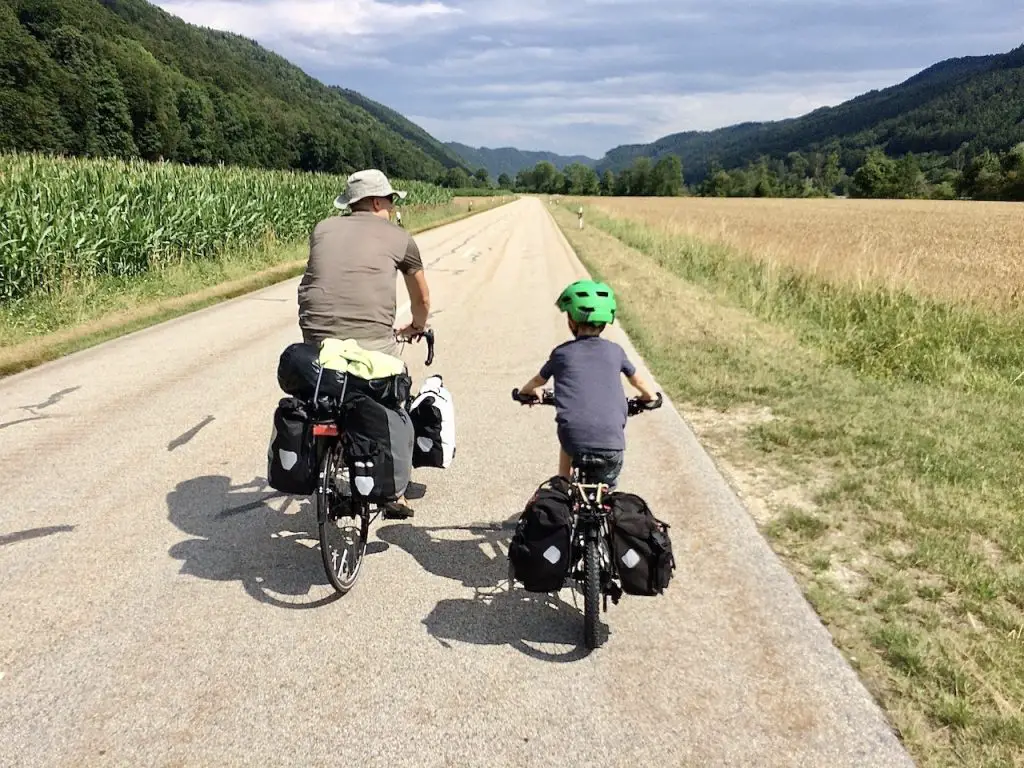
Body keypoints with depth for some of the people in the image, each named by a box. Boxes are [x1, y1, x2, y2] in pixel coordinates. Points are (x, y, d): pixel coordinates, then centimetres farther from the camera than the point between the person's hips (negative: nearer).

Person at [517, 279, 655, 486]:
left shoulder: (562, 353, 8)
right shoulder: (615, 351, 11)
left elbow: (538, 380, 27)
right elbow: (639, 382, 28)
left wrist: (525, 391, 49)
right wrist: (648, 397, 50)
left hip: (576, 443, 0)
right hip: (612, 444, 0)